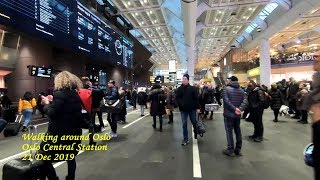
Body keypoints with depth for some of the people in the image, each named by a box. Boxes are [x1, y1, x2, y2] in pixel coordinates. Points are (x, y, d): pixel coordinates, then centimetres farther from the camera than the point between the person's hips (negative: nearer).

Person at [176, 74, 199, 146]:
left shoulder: (193, 88, -3)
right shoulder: (179, 89, 0)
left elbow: (196, 98, -4)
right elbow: (177, 98, -1)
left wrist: (198, 107, -7)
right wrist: (181, 104, -17)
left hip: (192, 109, 0)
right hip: (183, 109, 1)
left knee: (194, 122, 14)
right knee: (184, 124, 5)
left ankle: (196, 134, 42)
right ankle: (185, 139, 17)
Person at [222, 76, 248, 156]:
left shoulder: (226, 89, -8)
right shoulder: (241, 90, 8)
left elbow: (226, 101, -20)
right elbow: (245, 101, -4)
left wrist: (235, 109, -19)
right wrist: (240, 109, -14)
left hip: (229, 114, -5)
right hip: (237, 115, 5)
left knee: (229, 131, 1)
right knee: (238, 131, 14)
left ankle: (230, 150, 6)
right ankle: (238, 149, 22)